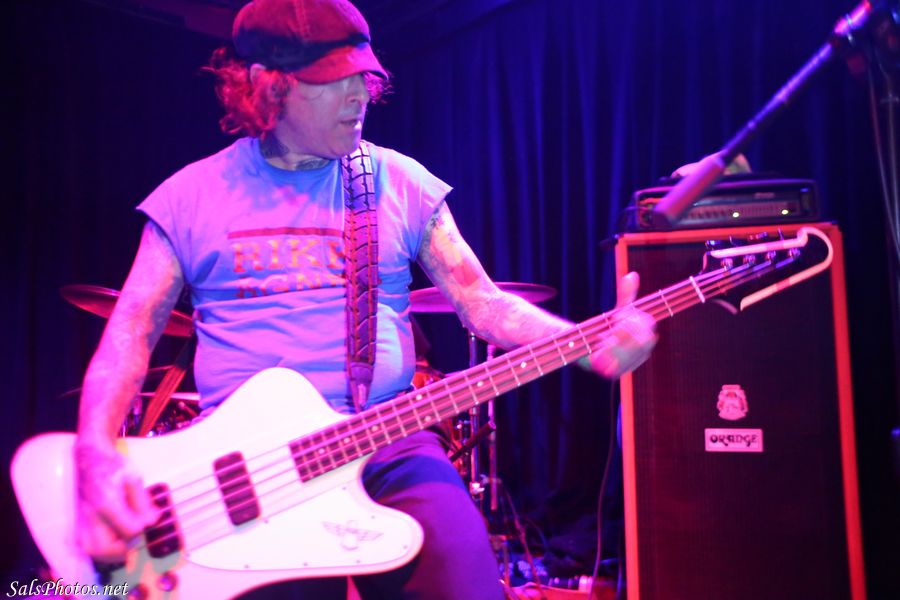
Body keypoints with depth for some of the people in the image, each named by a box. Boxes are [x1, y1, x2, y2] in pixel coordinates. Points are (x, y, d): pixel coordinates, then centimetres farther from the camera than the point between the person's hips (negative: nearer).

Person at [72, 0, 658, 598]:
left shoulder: (401, 182, 9)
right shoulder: (192, 195, 6)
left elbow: (481, 299, 6)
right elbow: (130, 334, 4)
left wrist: (589, 343, -11)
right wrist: (97, 454, -14)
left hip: (391, 447, 1)